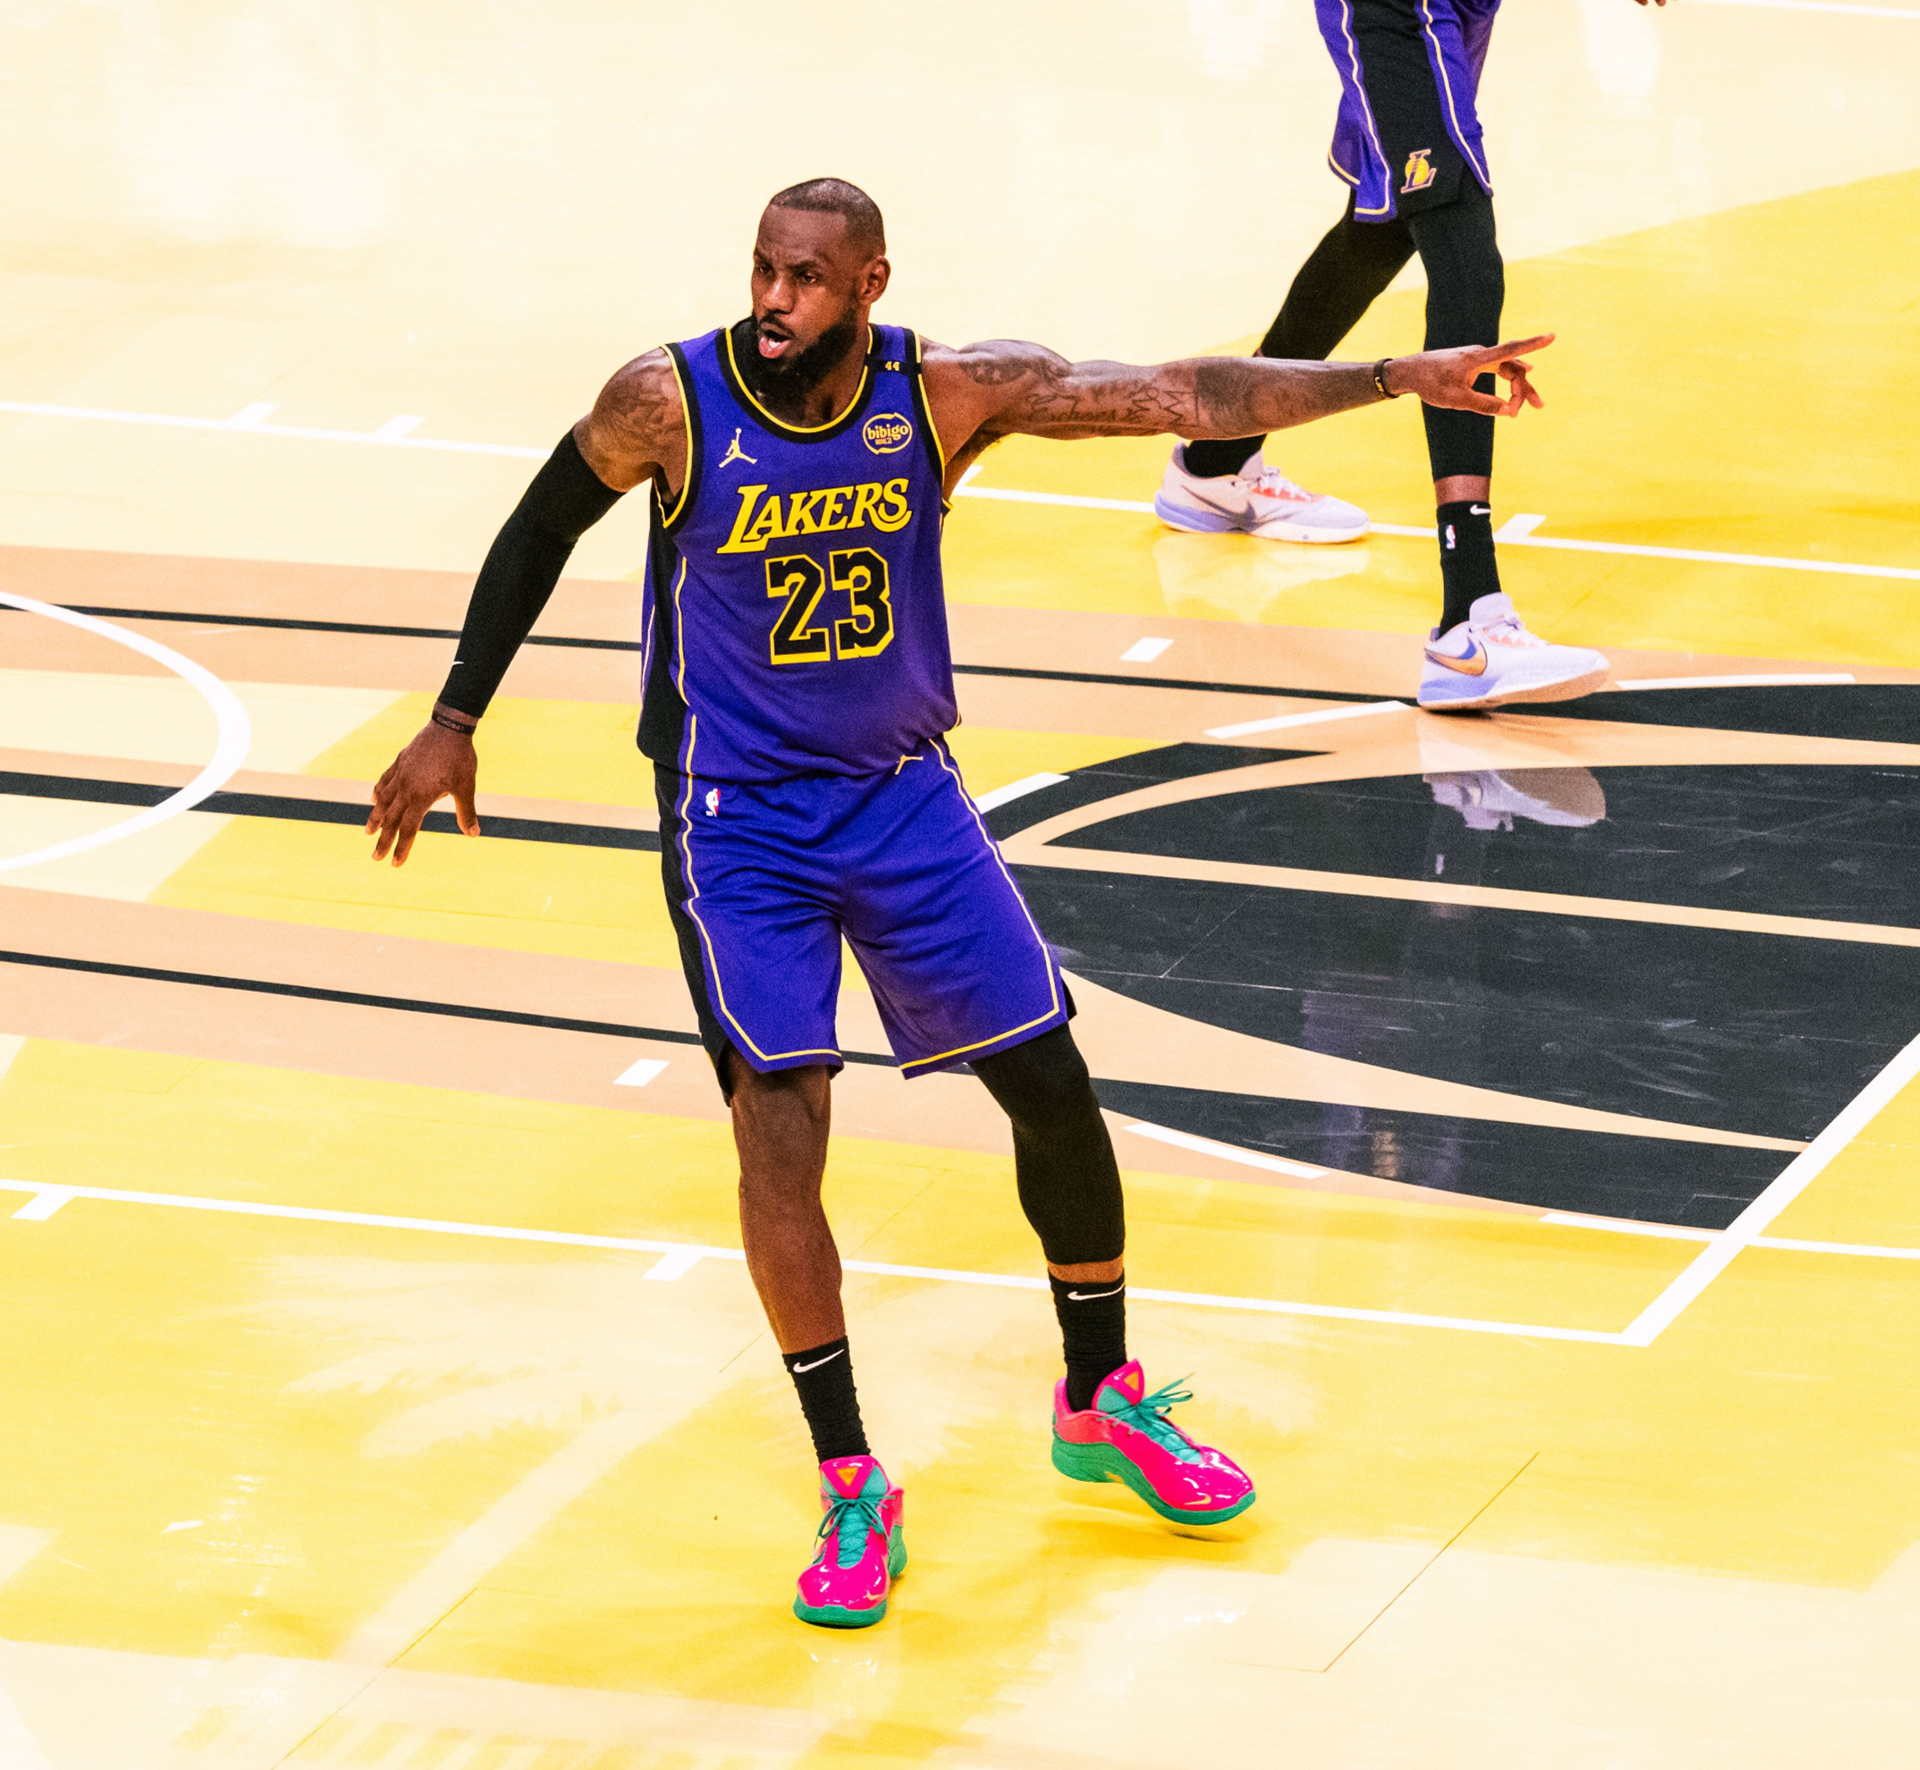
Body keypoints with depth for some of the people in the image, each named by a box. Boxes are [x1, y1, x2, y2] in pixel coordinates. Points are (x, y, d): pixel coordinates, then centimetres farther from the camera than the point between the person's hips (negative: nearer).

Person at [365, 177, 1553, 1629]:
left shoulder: (944, 392, -13)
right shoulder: (670, 404, -17)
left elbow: (1174, 396, -16)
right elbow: (540, 530, -1)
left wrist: (1397, 379, -22)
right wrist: (454, 723, 2)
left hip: (904, 794, 3)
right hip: (740, 816, -3)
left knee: (1051, 1083, 6)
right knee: (779, 1126, -14)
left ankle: (1104, 1403, 28)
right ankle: (851, 1489, -4)